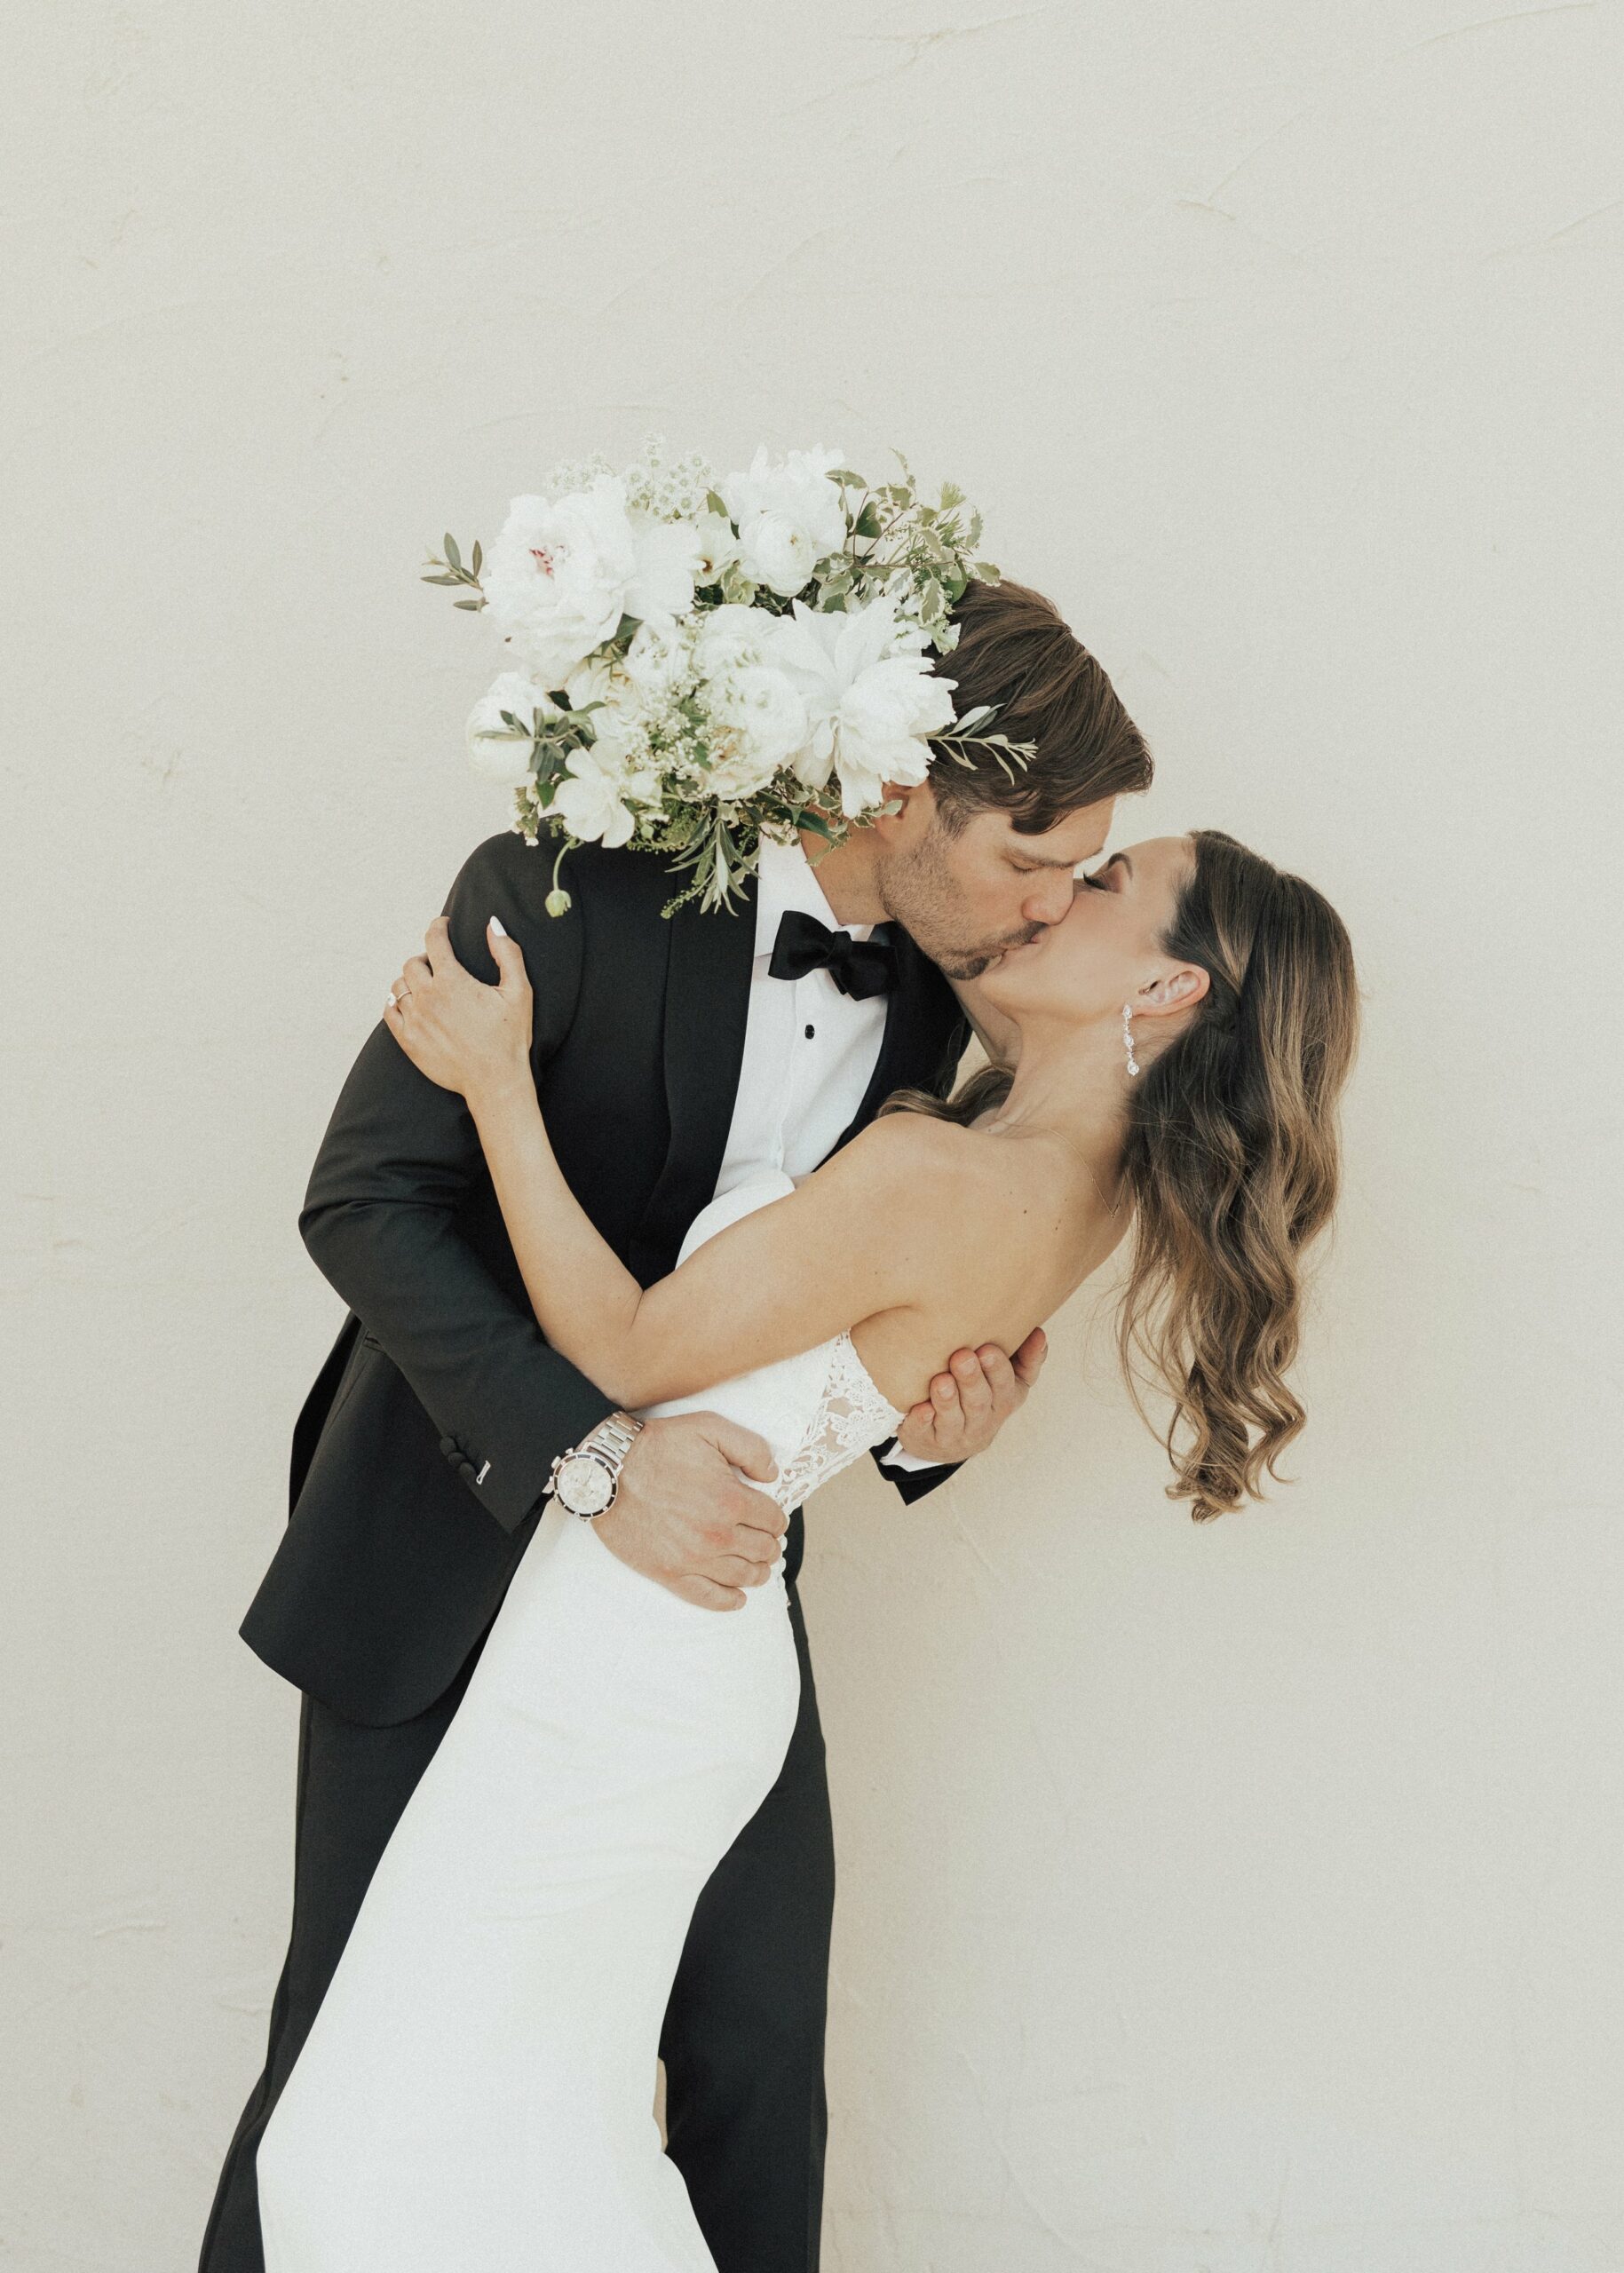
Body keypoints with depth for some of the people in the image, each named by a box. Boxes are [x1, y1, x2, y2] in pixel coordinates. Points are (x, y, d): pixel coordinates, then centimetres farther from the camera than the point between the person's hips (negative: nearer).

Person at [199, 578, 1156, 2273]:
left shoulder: (928, 1002, -2)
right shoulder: (574, 897, -20)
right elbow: (366, 1200, -21)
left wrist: (930, 1422, -14)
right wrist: (587, 1452, -32)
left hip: (709, 1549, 5)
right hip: (452, 1549, -4)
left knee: (759, 2044, 7)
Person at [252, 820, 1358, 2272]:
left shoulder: (933, 1178, -25)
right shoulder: (1087, 1186, 1)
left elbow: (628, 1355, -17)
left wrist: (497, 1080, -13)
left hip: (629, 1652, -9)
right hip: (704, 1653, 9)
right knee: (556, 2129, 20)